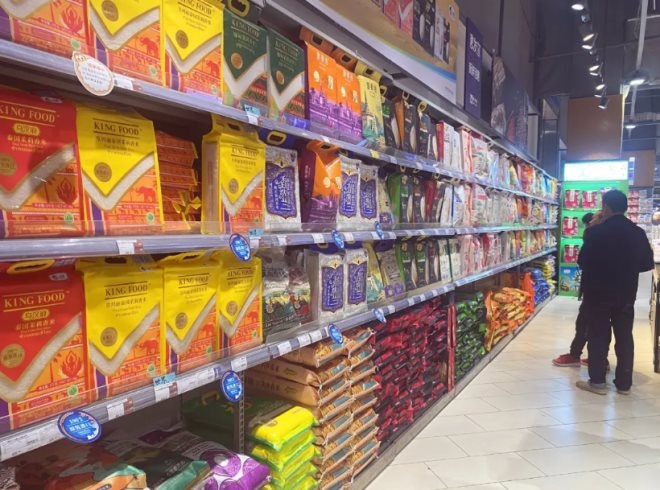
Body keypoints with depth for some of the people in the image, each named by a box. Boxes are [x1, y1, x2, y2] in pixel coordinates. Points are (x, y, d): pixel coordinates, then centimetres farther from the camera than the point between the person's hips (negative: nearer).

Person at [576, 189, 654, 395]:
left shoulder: (596, 232, -15)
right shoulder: (638, 233, 0)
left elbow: (583, 262, -9)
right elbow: (648, 263, 7)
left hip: (598, 293, -4)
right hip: (626, 294, 4)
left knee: (598, 337, 5)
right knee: (624, 338, 12)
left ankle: (597, 381, 11)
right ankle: (624, 383, 20)